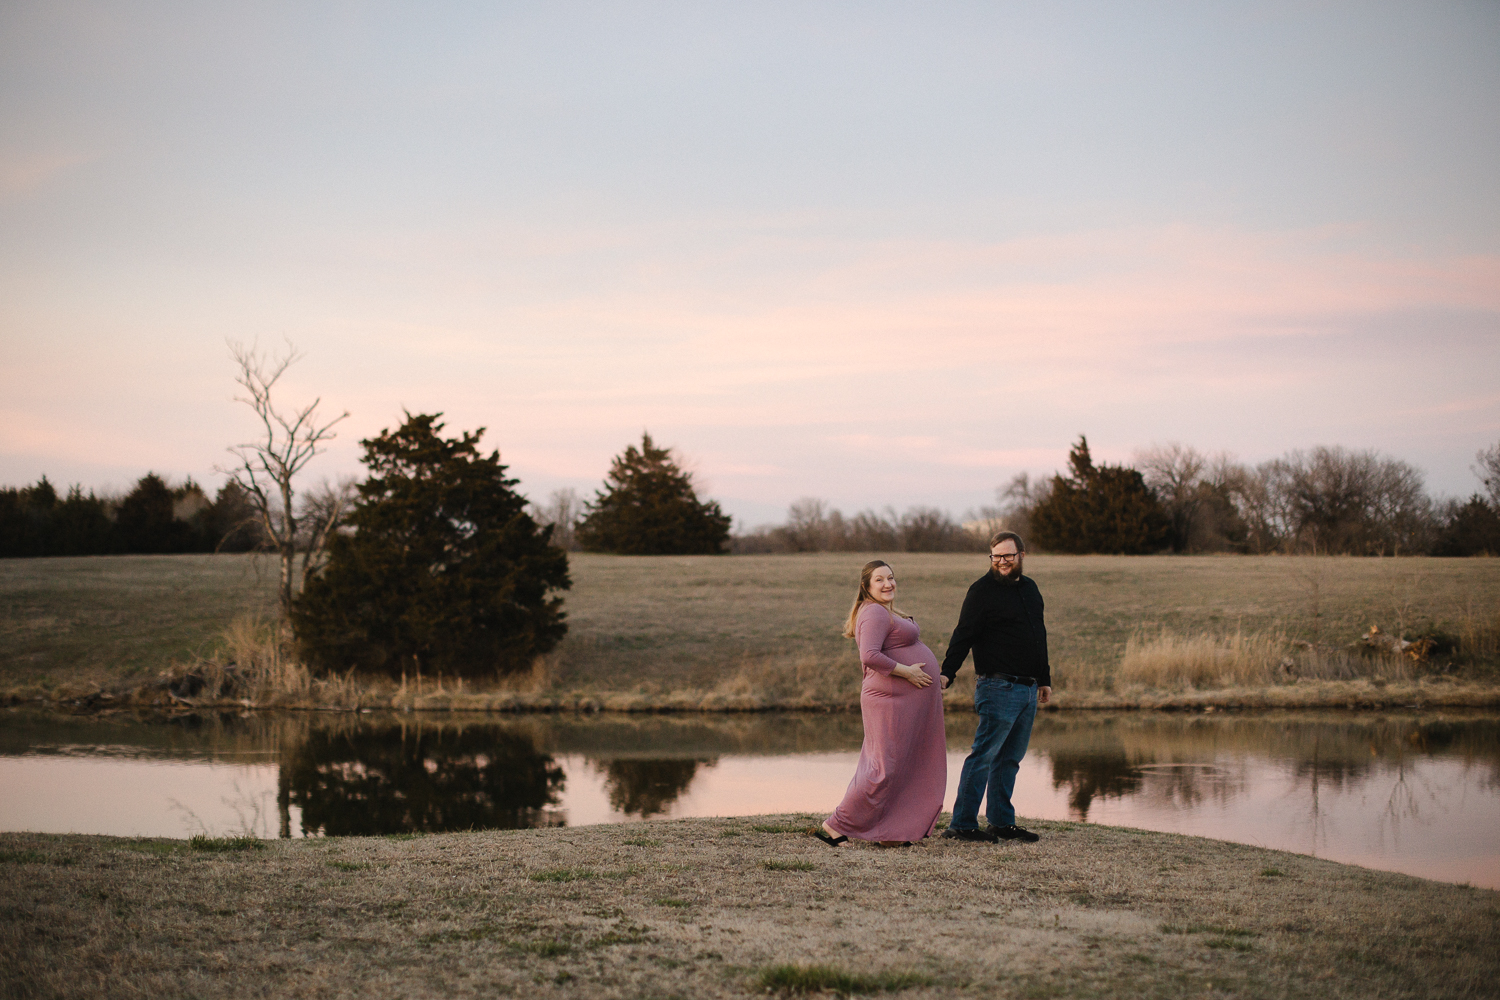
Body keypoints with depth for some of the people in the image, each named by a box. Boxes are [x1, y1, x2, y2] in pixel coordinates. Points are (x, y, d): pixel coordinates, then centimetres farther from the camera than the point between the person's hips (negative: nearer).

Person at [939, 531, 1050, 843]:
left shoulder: (1030, 588, 17)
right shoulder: (982, 590, -6)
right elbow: (963, 635, -12)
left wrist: (1045, 679, 26)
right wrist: (947, 673, -22)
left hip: (1028, 689, 8)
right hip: (999, 687, -7)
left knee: (1010, 758, 11)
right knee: (984, 755, -8)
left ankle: (1002, 823, 16)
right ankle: (962, 824, -6)